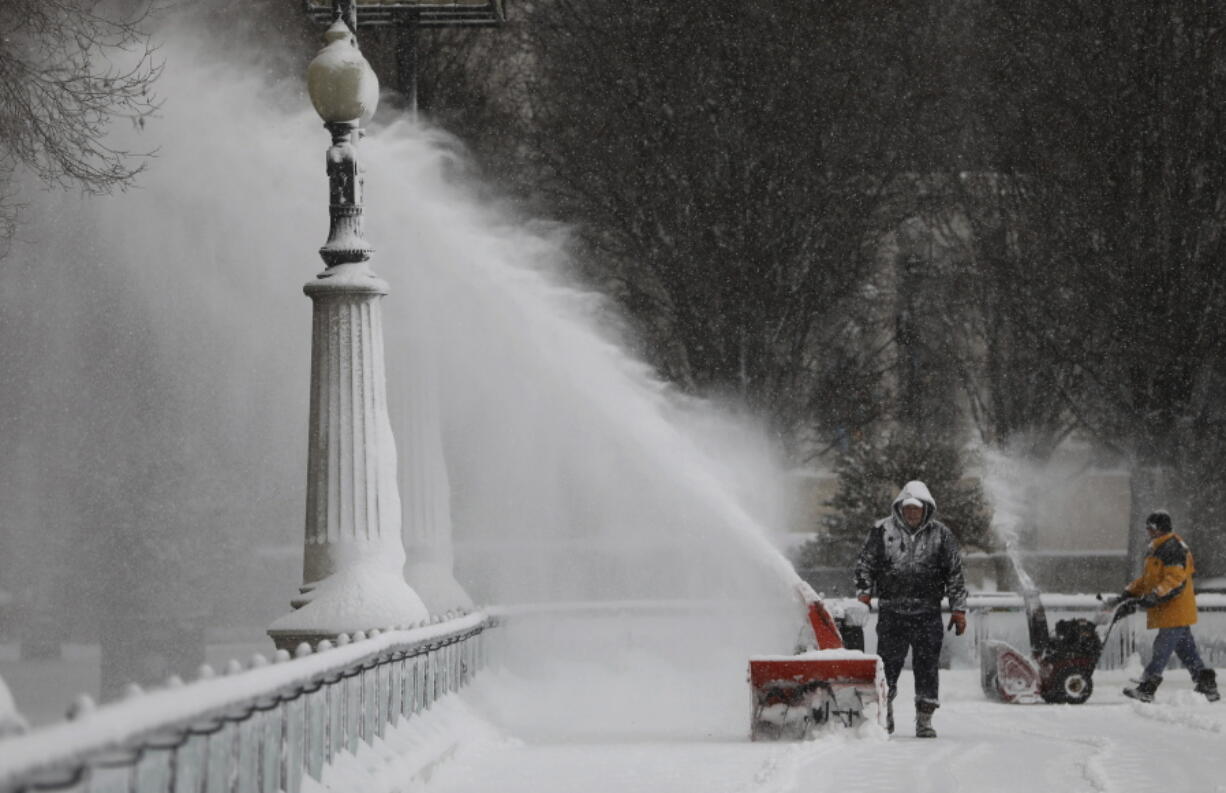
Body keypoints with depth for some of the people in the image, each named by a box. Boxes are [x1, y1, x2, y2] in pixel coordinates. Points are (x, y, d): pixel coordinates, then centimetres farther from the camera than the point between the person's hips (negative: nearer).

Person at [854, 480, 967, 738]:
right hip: (891, 612, 0)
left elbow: (955, 574, 10)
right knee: (888, 663, -1)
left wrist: (958, 609, 6)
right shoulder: (882, 531, 6)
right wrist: (864, 591, -5)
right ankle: (884, 711, 14)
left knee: (927, 666, -1)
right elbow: (865, 563, 10)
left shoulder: (941, 535, 7)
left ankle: (924, 719, 6)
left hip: (927, 612, 1)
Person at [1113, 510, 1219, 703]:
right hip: (1170, 613, 11)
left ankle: (1146, 689, -6)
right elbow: (1146, 579, 26)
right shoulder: (1156, 550, 20)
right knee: (1186, 651, 10)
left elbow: (1176, 581, -23)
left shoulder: (1174, 549, -14)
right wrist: (1128, 594, 16)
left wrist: (1155, 596, -29)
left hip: (1176, 612, -11)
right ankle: (1208, 687, 10)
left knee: (1162, 650, -7)